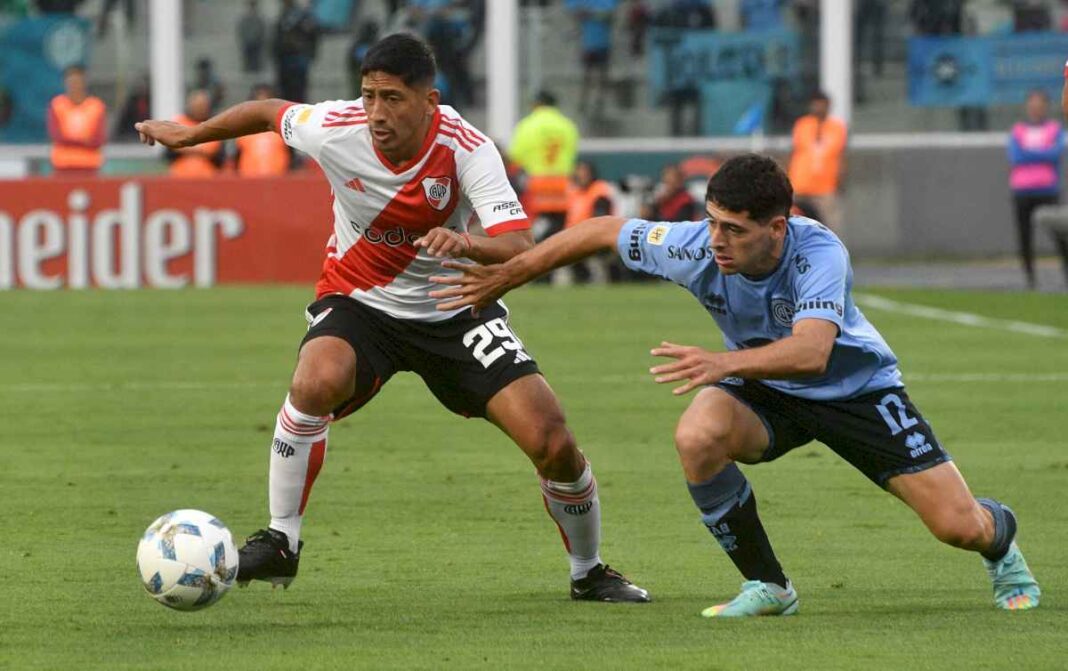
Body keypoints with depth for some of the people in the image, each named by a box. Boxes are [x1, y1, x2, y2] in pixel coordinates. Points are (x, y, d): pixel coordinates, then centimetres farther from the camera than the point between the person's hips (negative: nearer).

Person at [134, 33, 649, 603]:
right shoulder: (335, 129, -19)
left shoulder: (468, 151, -25)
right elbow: (269, 112, 3)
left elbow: (518, 247, -34)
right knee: (317, 381, -35)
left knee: (552, 442, -11)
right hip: (358, 300, 0)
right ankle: (280, 542, -17)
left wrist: (468, 244, -56)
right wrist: (190, 134, 17)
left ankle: (588, 573, 17)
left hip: (455, 308, 0)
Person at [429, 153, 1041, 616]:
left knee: (959, 527, -10)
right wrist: (506, 276, -5)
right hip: (766, 392, 3)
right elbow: (605, 231, -8)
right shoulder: (696, 248, -25)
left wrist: (725, 362, -65)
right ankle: (767, 587, -10)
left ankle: (1001, 538, 33)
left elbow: (811, 352, -50)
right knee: (697, 437, -31)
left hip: (855, 384, -3)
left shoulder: (819, 252, -36)